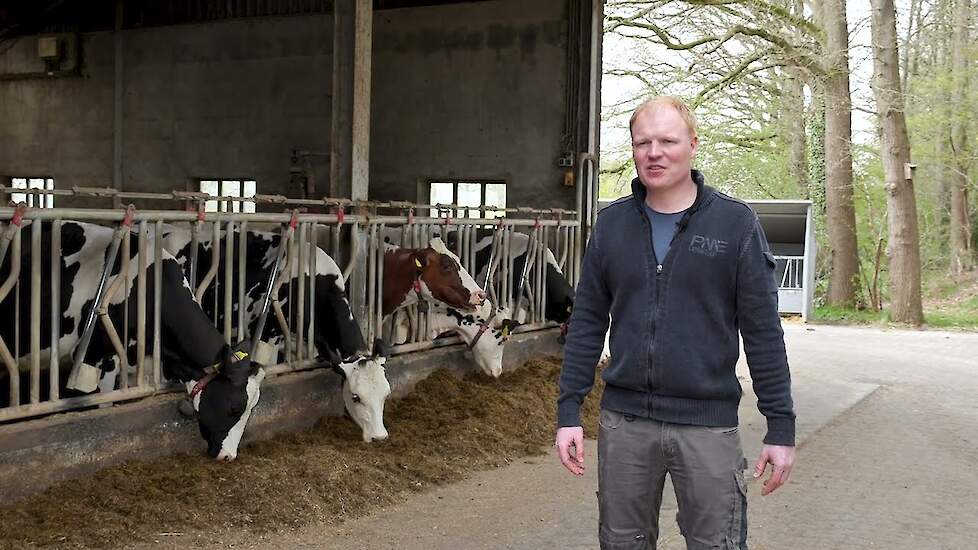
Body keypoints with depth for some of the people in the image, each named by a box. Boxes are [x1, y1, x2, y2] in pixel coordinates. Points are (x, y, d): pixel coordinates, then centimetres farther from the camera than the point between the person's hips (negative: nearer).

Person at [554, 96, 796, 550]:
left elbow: (763, 332, -4)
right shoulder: (611, 223, 4)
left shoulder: (735, 223, -4)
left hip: (708, 425, -2)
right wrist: (568, 411, 2)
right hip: (623, 422, 3)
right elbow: (587, 323, 6)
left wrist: (781, 427, -5)